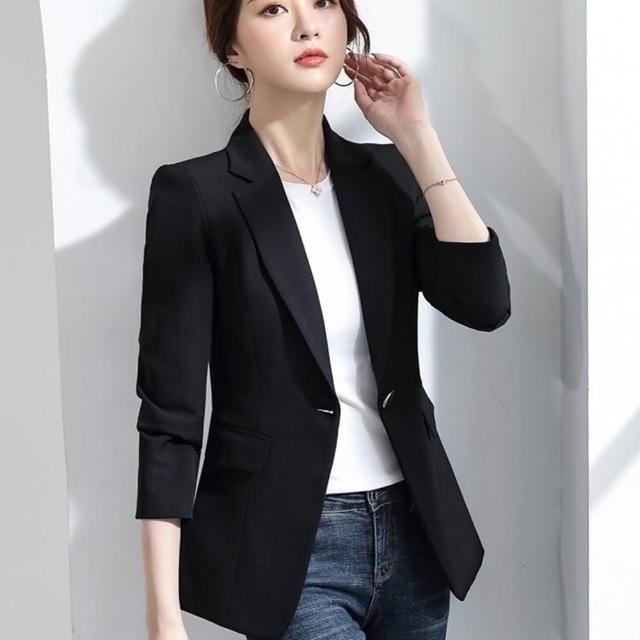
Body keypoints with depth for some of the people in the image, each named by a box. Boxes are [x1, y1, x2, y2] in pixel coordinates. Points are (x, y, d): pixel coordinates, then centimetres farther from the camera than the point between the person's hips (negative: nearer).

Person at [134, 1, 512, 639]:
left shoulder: (387, 175, 6)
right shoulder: (196, 194, -8)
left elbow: (486, 302, -8)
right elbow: (170, 411, -10)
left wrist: (415, 136, -9)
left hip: (412, 530, 5)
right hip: (288, 545, -5)